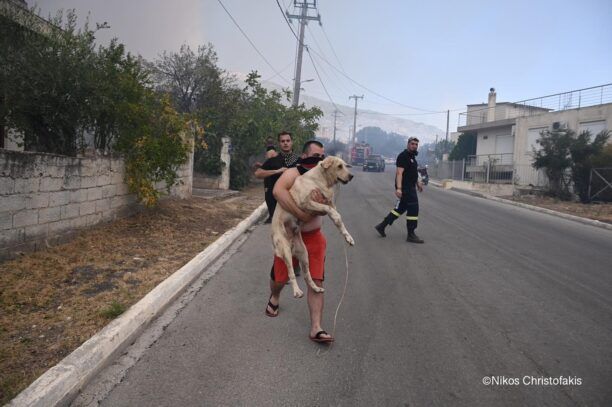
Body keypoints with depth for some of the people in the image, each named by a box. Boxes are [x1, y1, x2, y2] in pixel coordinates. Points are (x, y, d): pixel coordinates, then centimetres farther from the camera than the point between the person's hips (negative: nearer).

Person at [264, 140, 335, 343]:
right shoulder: (293, 173, -15)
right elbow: (278, 190, -37)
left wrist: (321, 203, -34)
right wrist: (300, 214, -41)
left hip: (314, 237, 3)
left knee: (316, 282, -4)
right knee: (279, 278, 13)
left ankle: (316, 329, 0)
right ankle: (274, 298, 48)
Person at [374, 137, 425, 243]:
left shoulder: (412, 156, 17)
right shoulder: (403, 156, -14)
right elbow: (399, 173, -24)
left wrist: (418, 183, 34)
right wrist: (398, 188, -32)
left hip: (410, 187, 10)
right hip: (405, 188, -10)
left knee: (400, 208, 14)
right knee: (413, 209, -7)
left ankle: (382, 226, 20)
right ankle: (411, 235, 0)